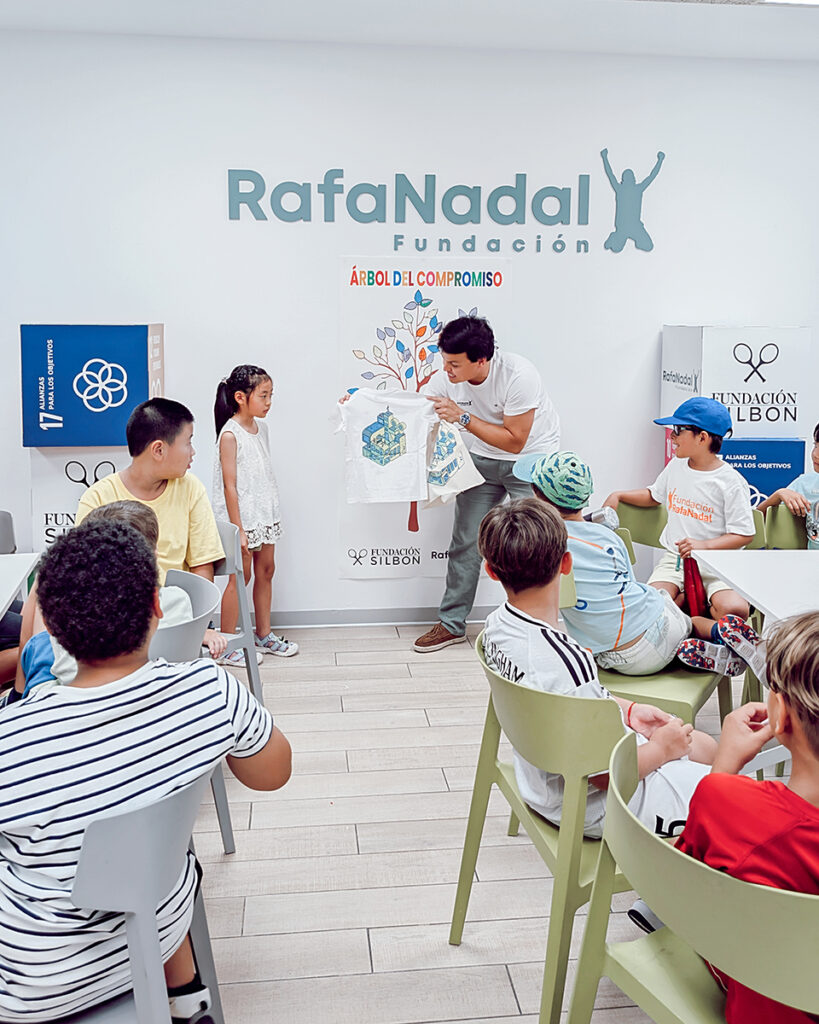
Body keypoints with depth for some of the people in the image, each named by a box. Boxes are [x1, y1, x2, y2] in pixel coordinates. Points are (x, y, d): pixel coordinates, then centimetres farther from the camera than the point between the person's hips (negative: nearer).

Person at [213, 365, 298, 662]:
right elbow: (230, 485, -18)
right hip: (242, 517, -8)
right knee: (240, 576, -1)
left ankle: (264, 635, 27)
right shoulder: (230, 434, -16)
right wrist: (238, 529, -19)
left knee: (266, 571, 14)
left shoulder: (261, 427, 8)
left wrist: (272, 512, 17)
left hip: (265, 515, 8)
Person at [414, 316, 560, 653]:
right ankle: (451, 624, 16)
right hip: (483, 460, 5)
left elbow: (514, 441, -27)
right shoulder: (447, 379, -14)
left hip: (532, 458, -5)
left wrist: (464, 417, -31)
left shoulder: (518, 375, -30)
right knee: (465, 541, 4)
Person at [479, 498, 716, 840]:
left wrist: (628, 710, 4)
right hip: (594, 805, -8)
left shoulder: (498, 625, -10)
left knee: (704, 745, 23)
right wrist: (661, 749, -9)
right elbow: (605, 773, -27)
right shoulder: (564, 662, -37)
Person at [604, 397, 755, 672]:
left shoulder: (731, 482, -8)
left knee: (735, 610, -33)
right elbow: (653, 496, 32)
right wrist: (618, 495, 21)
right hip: (674, 558, 4)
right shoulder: (676, 467, 11)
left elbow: (744, 535, -8)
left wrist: (704, 546, -20)